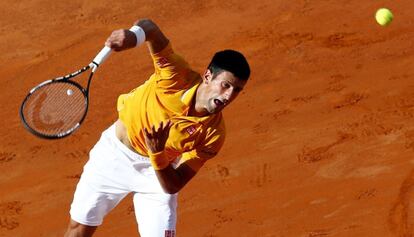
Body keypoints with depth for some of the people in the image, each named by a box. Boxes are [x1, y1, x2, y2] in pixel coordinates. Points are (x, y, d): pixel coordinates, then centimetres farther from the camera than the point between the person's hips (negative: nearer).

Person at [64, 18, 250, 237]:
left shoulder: (213, 135, -25)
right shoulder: (178, 76, -28)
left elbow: (173, 187, -23)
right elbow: (148, 27, -34)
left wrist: (157, 154, -41)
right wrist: (133, 36, -57)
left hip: (157, 170, 0)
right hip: (115, 152, 0)